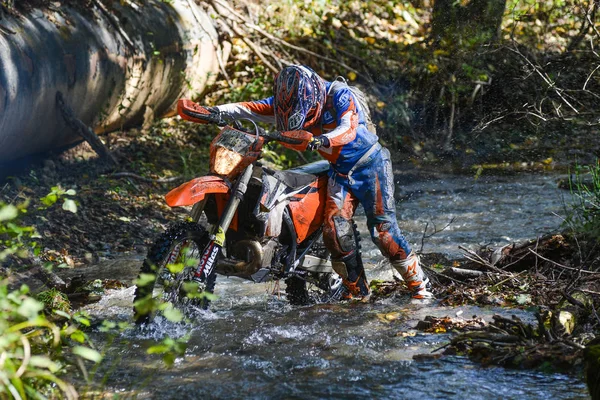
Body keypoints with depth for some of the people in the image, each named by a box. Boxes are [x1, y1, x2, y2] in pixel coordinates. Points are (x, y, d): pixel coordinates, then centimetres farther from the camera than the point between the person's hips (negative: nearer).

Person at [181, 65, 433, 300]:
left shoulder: (339, 95, -21)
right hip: (340, 171, 6)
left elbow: (348, 129, -36)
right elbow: (255, 108, -9)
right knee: (335, 228, -12)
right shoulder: (290, 101, -3)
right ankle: (357, 290, 0)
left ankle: (418, 283, 1)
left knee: (382, 228, -12)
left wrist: (322, 140, -56)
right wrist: (216, 111, -22)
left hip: (370, 164, -6)